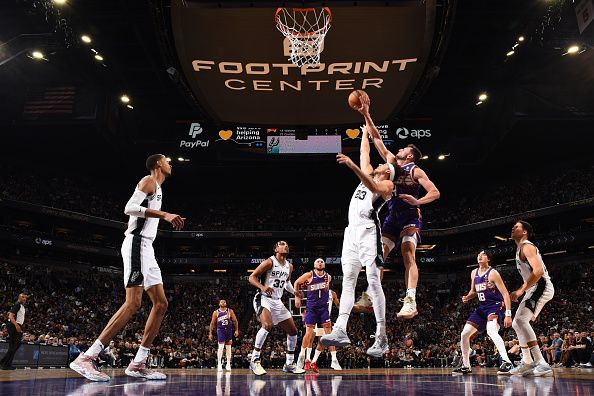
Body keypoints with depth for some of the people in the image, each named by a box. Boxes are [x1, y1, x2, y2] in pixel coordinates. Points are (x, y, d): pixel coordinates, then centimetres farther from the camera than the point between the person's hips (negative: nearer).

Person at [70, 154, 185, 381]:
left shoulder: (157, 188, 25)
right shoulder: (149, 181, -3)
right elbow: (130, 208, -18)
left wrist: (168, 218, 23)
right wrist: (164, 214, -21)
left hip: (146, 248, 10)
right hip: (137, 244, -10)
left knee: (161, 304, 5)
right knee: (133, 303, -19)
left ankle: (138, 364, 5)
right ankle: (85, 358, -19)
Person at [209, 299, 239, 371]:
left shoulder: (230, 311, 3)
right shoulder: (216, 312, 2)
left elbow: (235, 321, 6)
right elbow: (212, 323, 6)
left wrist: (236, 330, -1)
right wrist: (210, 333, 4)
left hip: (229, 330, 2)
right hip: (220, 330, -2)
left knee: (228, 347, 8)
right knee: (221, 346, -14)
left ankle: (228, 364, 16)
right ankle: (219, 364, -9)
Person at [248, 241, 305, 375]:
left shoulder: (289, 266, 10)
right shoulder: (269, 262, -12)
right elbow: (252, 277, -12)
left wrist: (294, 291, 10)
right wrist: (262, 287, -29)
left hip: (277, 302, 8)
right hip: (264, 299, -8)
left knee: (293, 331, 7)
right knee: (268, 325, -32)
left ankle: (289, 364, 21)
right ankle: (255, 361, -21)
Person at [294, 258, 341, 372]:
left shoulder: (328, 277, 3)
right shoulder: (309, 275, -7)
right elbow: (297, 283, 7)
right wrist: (297, 297, 3)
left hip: (324, 307, 2)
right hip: (311, 307, -2)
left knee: (328, 333, -6)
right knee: (309, 333, -2)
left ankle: (334, 360, -8)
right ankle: (302, 356, 18)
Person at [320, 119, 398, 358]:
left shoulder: (387, 184, 6)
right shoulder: (368, 174, 28)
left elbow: (374, 188, -16)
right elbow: (364, 151, 37)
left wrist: (352, 166, -27)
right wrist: (366, 128, 40)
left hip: (368, 230, -7)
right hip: (352, 231, 7)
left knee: (373, 281, -12)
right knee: (348, 281, -6)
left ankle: (381, 337, -10)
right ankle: (340, 330, -15)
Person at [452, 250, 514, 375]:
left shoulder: (493, 273, -13)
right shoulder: (474, 273, 9)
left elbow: (505, 293, -16)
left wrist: (508, 314, -23)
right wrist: (467, 297, -1)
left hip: (495, 306, -8)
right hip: (482, 307, 8)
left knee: (491, 331, -36)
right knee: (464, 334, 4)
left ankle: (507, 362, -34)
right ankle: (466, 366, 17)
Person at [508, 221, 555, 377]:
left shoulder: (527, 247, -11)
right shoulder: (520, 249, 21)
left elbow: (539, 271, -25)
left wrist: (521, 290, -23)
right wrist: (521, 291, 21)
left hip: (541, 286, -11)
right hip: (534, 288, 11)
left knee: (520, 319, -25)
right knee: (517, 323, 14)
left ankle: (542, 364, -29)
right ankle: (527, 362, 21)